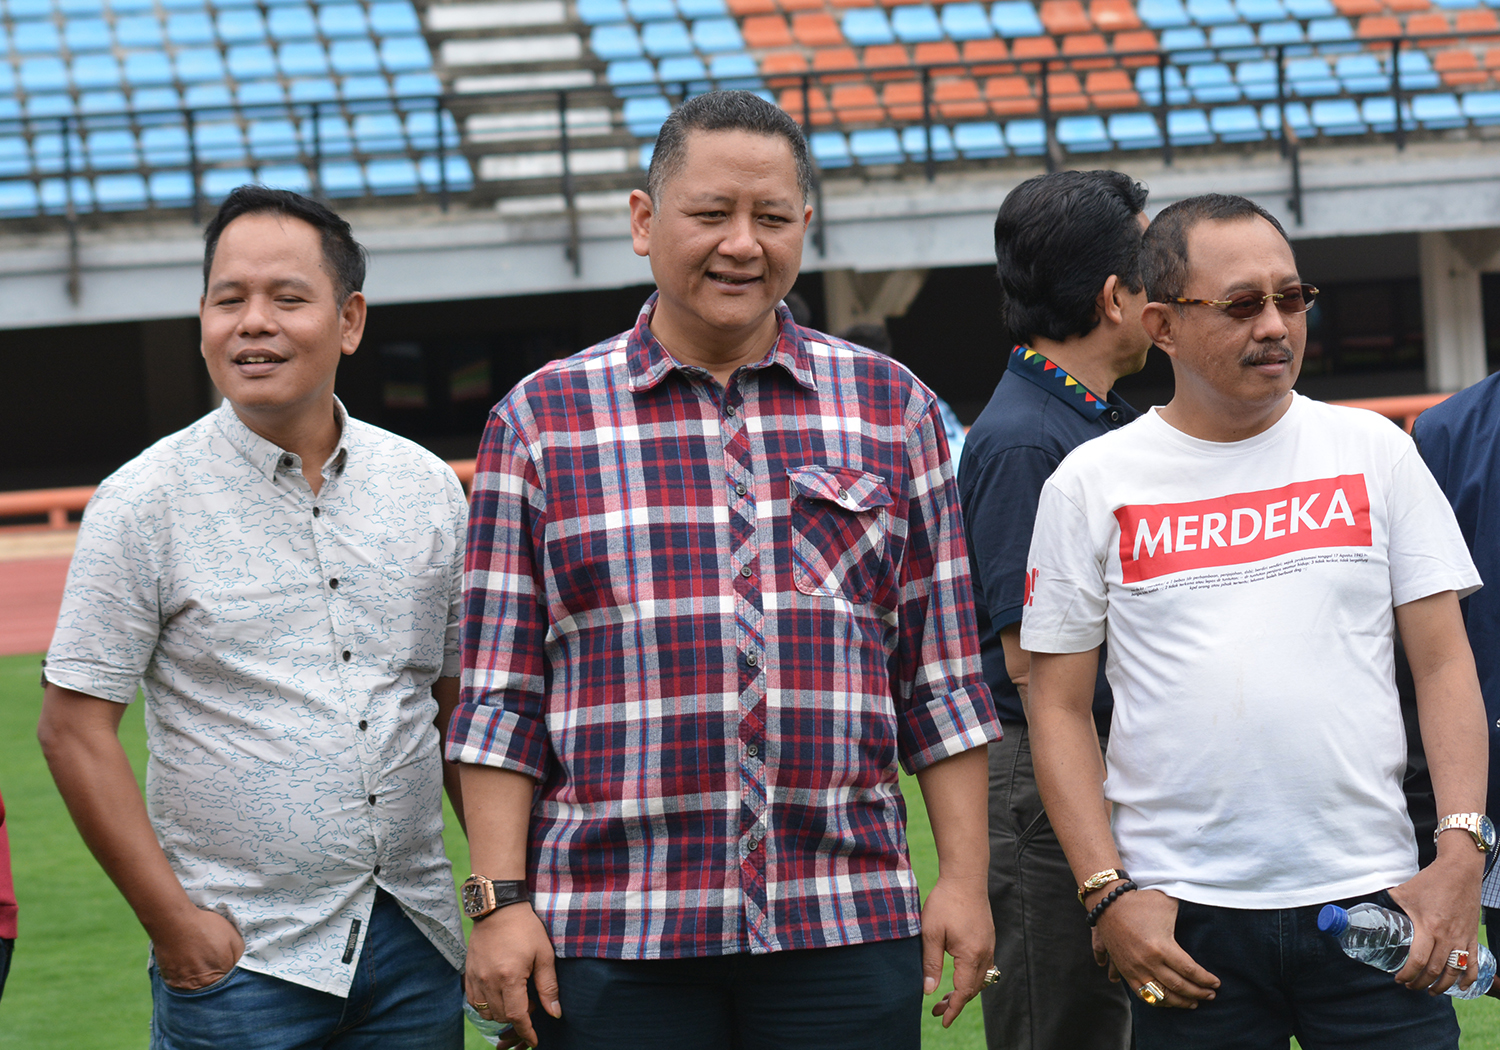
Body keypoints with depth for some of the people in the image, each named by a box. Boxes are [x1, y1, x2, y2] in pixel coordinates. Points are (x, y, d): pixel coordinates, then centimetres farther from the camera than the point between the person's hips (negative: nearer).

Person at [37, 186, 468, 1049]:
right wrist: (171, 921, -11)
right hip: (241, 960, -3)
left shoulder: (429, 489, 7)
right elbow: (77, 727, -5)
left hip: (418, 948, 4)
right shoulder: (144, 502, -5)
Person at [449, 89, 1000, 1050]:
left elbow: (942, 678, 10)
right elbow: (501, 692, 4)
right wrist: (500, 899, -3)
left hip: (847, 927, 1)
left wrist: (964, 878, 4)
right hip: (611, 932, -1)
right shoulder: (542, 421, 6)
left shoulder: (892, 407, 10)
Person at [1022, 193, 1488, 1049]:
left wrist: (1462, 852, -6)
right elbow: (1059, 707, 5)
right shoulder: (1091, 485, 5)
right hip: (1183, 914, -1)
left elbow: (1444, 664, 7)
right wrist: (1107, 891, -5)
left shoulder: (1373, 451, 8)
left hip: (1371, 900, 1)